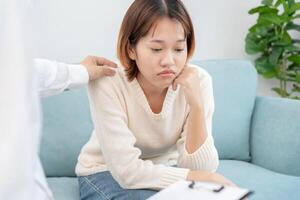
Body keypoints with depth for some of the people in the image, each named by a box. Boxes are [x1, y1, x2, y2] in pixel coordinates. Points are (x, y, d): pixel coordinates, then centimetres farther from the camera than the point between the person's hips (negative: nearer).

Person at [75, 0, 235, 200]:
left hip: (163, 171, 3)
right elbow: (128, 171, -28)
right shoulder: (106, 84, -26)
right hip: (106, 173, -3)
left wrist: (196, 103, -33)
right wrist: (205, 179, -30)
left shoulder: (198, 81, -18)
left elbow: (198, 168, -21)